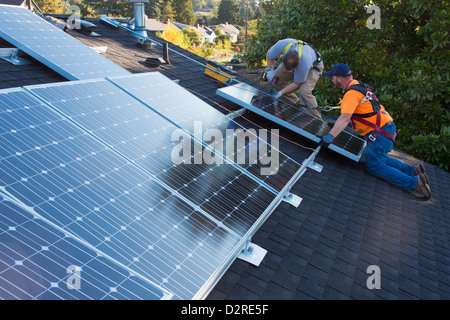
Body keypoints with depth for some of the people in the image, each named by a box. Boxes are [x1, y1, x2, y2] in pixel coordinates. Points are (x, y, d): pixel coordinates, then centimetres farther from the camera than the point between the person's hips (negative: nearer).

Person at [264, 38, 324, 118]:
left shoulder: (303, 65, -45)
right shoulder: (281, 45, -37)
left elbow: (296, 84, -28)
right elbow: (269, 56, -12)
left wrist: (280, 93, -32)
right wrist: (270, 70, -27)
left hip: (313, 66, -6)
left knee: (304, 91, -29)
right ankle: (296, 105, 12)